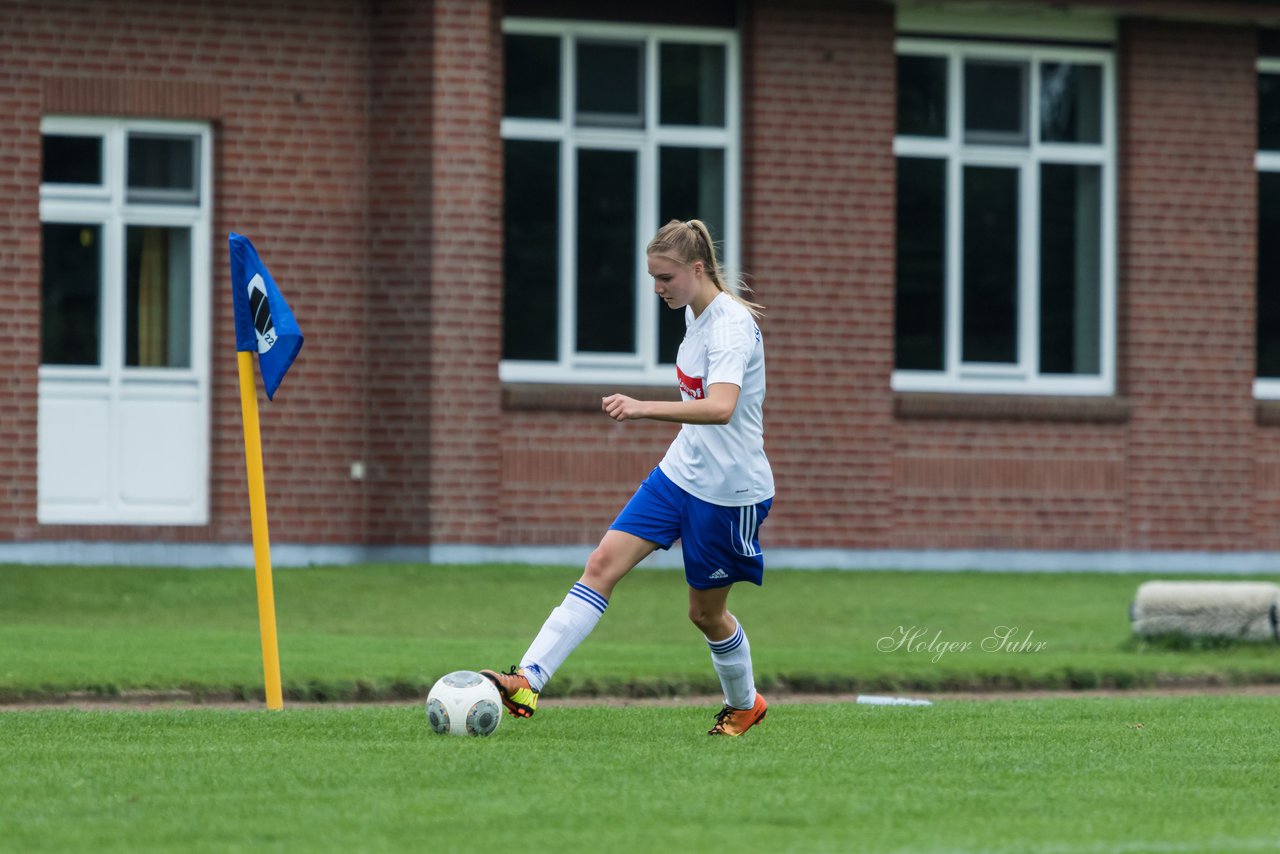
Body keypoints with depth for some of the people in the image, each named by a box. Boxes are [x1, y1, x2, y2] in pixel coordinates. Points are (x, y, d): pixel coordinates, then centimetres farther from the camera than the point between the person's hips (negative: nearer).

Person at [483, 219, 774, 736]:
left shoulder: (731, 325, -23)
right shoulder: (696, 315, 5)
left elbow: (721, 407, -40)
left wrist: (643, 408, -51)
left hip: (729, 490, -8)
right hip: (679, 474, 8)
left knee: (705, 611, 7)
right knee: (603, 564, -7)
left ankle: (744, 704, 36)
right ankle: (527, 681, -16)